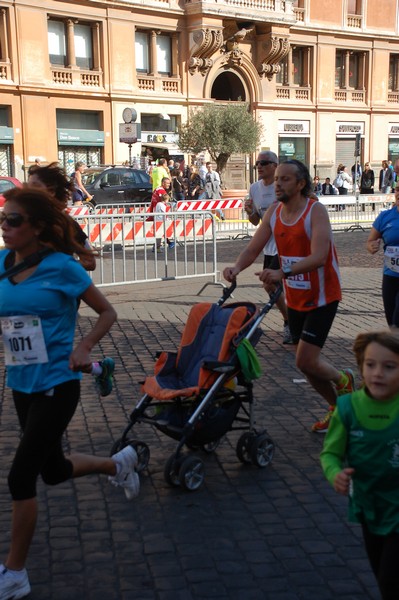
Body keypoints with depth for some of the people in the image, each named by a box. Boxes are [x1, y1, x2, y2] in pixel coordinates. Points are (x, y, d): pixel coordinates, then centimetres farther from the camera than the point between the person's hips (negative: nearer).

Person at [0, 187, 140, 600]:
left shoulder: (61, 267, -13)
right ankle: (118, 464, 49)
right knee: (54, 471, 20)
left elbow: (107, 312, -4)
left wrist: (83, 348, -19)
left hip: (56, 385, -6)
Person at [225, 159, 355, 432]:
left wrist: (284, 272, -46)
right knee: (307, 362, 11)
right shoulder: (274, 212, 0)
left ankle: (344, 380, 19)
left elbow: (319, 256, -32)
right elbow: (253, 248, -3)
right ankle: (338, 408, 33)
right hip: (295, 298, 6)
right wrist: (237, 268, -25)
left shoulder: (316, 210, -18)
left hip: (322, 297, -6)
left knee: (306, 361, -12)